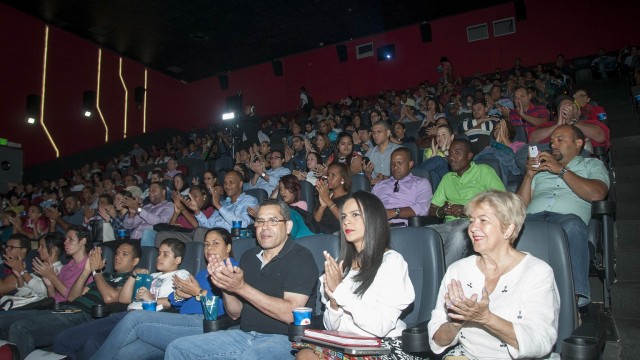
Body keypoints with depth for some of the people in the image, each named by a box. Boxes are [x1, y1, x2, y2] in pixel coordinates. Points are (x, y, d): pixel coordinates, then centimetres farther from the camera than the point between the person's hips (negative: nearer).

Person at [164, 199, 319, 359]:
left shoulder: (300, 258, -8)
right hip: (245, 334, 6)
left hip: (283, 338, -6)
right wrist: (225, 285, -7)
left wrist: (241, 287, -22)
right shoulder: (249, 257, 13)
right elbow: (235, 313, 14)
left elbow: (290, 314, -19)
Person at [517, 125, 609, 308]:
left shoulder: (591, 164, 26)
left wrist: (561, 170, 1)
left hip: (565, 216, -2)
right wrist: (529, 175, 11)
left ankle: (574, 296, -39)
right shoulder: (541, 167, 35)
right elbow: (520, 205, 24)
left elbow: (597, 194, 1)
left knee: (572, 225, -40)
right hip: (532, 217, 2)